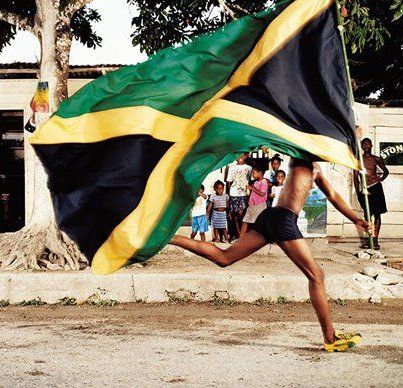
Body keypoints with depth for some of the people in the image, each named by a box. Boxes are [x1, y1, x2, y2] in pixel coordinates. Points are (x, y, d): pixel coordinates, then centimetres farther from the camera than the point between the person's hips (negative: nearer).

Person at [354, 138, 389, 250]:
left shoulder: (376, 159, 7)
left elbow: (386, 171, 22)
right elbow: (355, 177, 4)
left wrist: (382, 178, 3)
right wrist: (357, 191, -3)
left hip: (376, 187, 0)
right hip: (364, 189, 0)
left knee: (377, 214, -2)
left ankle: (375, 240, -1)